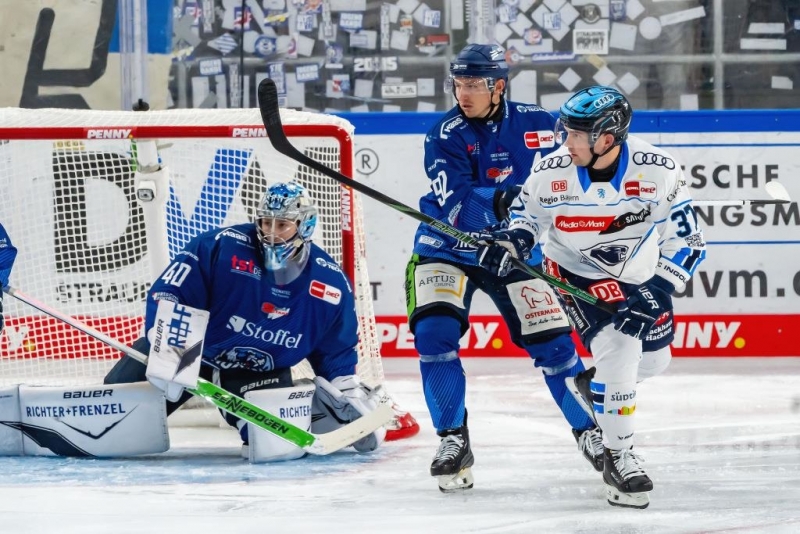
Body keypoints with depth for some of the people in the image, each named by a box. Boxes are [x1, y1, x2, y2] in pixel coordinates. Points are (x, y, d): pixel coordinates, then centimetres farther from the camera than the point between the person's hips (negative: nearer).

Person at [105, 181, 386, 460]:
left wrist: (350, 395, -4)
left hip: (263, 372, 2)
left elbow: (337, 352, 4)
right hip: (193, 348, -2)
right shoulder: (222, 246, -24)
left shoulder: (331, 284, -12)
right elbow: (167, 295, -25)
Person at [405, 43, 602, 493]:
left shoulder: (535, 124, -8)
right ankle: (454, 440, -8)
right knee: (434, 332, -20)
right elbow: (456, 203, -26)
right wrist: (500, 202, -43)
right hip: (447, 249, -1)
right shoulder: (445, 135, -14)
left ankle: (590, 429, 16)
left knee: (552, 341, -4)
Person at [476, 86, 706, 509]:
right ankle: (618, 458, -11)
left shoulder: (657, 171, -26)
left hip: (638, 277, 3)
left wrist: (657, 292, -29)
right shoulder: (552, 172, -22)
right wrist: (511, 242, -20)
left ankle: (593, 384, 50)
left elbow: (686, 239, -21)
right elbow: (527, 212, 0)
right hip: (577, 274, -3)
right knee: (617, 346, -24)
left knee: (653, 359, 17)